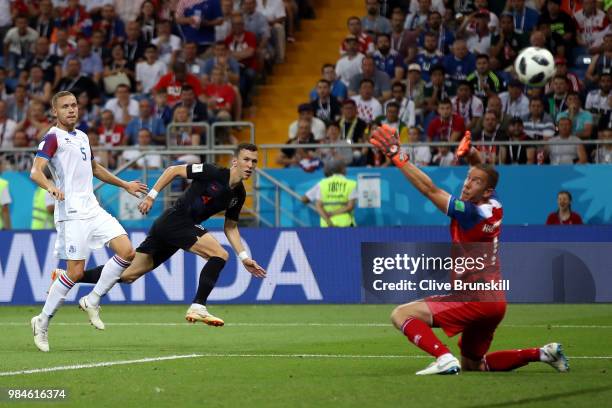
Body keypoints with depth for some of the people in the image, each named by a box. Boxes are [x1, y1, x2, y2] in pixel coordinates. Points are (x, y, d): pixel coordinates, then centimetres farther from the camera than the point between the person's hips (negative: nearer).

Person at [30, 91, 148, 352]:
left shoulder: (82, 137, 20)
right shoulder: (53, 137, -5)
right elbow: (36, 171, -18)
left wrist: (125, 185, 40)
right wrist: (50, 186, -38)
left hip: (93, 210, 8)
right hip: (72, 213, -8)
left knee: (127, 252, -5)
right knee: (76, 272, -10)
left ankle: (92, 301, 8)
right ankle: (42, 322, 3)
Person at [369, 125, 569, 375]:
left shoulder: (470, 213, -17)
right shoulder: (495, 208, 6)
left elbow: (430, 190, -24)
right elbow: (484, 175, 26)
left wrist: (397, 157, -26)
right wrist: (473, 156, 8)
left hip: (475, 299, -10)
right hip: (495, 301, 10)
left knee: (401, 315, -16)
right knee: (472, 366, 26)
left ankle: (445, 358, -31)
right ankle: (542, 353, 20)